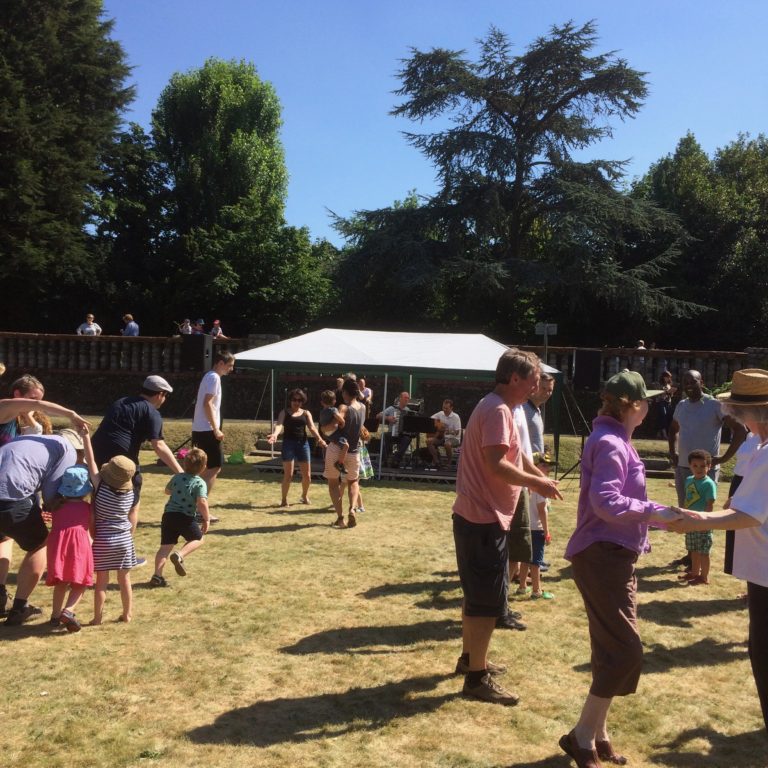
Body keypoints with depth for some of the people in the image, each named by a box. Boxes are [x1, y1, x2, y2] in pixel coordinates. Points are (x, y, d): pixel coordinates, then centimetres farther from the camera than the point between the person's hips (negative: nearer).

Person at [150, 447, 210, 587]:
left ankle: (157, 576, 0)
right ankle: (179, 556, -7)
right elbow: (202, 503, -22)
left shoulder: (176, 478, 8)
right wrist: (207, 519, -11)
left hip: (168, 514, 5)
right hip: (186, 517, -4)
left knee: (166, 546, 9)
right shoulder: (200, 483, -9)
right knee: (198, 539, 17)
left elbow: (167, 491, 27)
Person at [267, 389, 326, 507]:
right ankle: (284, 499, 8)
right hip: (288, 443, -3)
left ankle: (305, 496, 32)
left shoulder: (306, 413, 10)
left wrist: (320, 439, -23)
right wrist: (274, 434, -36)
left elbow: (312, 427, -4)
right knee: (288, 474, -6)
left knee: (307, 476, 7)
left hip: (303, 443, 3)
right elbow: (279, 424, -14)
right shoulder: (284, 412, 4)